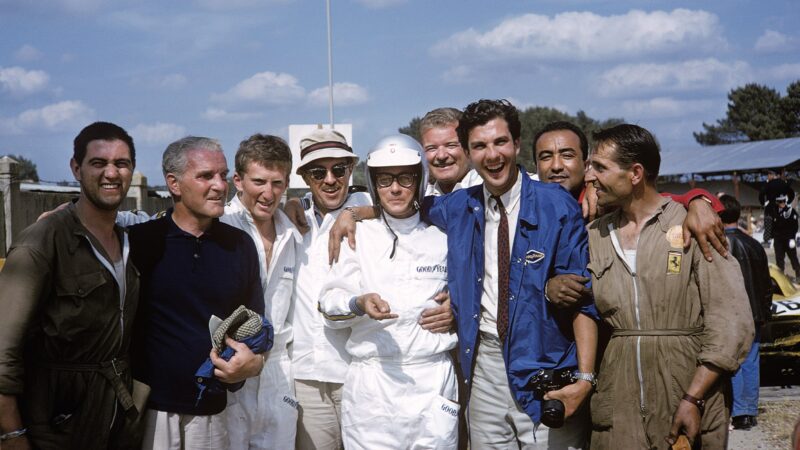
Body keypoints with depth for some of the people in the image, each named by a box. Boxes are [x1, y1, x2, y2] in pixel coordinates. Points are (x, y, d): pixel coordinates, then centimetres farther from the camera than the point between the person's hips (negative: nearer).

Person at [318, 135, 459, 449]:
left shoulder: (441, 235, 9)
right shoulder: (357, 234, 5)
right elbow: (329, 304, -1)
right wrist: (359, 303, -19)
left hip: (433, 378, 1)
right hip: (372, 382, -1)